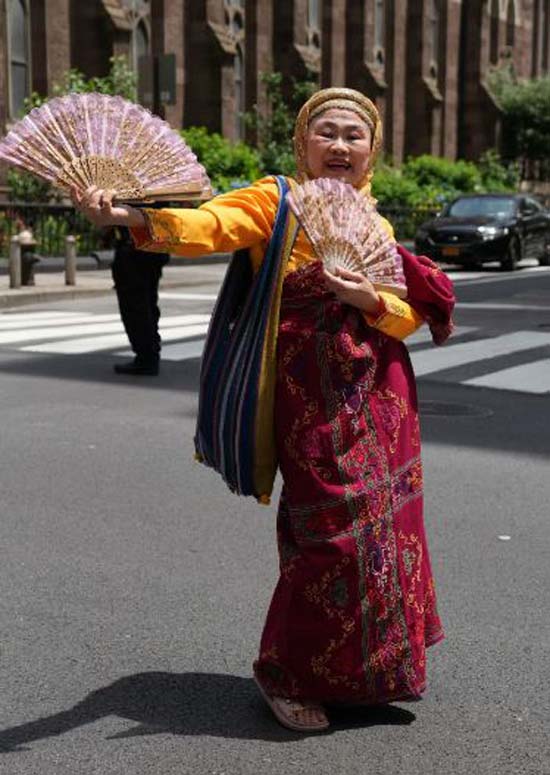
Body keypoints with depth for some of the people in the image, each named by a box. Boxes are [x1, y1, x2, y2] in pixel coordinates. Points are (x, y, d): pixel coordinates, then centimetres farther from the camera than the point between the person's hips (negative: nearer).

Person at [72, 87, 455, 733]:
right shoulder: (275, 200, -4)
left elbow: (411, 316, 8)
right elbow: (207, 225, -24)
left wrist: (370, 300, -15)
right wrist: (131, 215, -42)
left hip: (380, 389, 6)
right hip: (315, 393, -6)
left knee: (380, 523, 12)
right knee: (336, 528, -7)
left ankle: (366, 663, 33)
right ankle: (285, 673, 14)